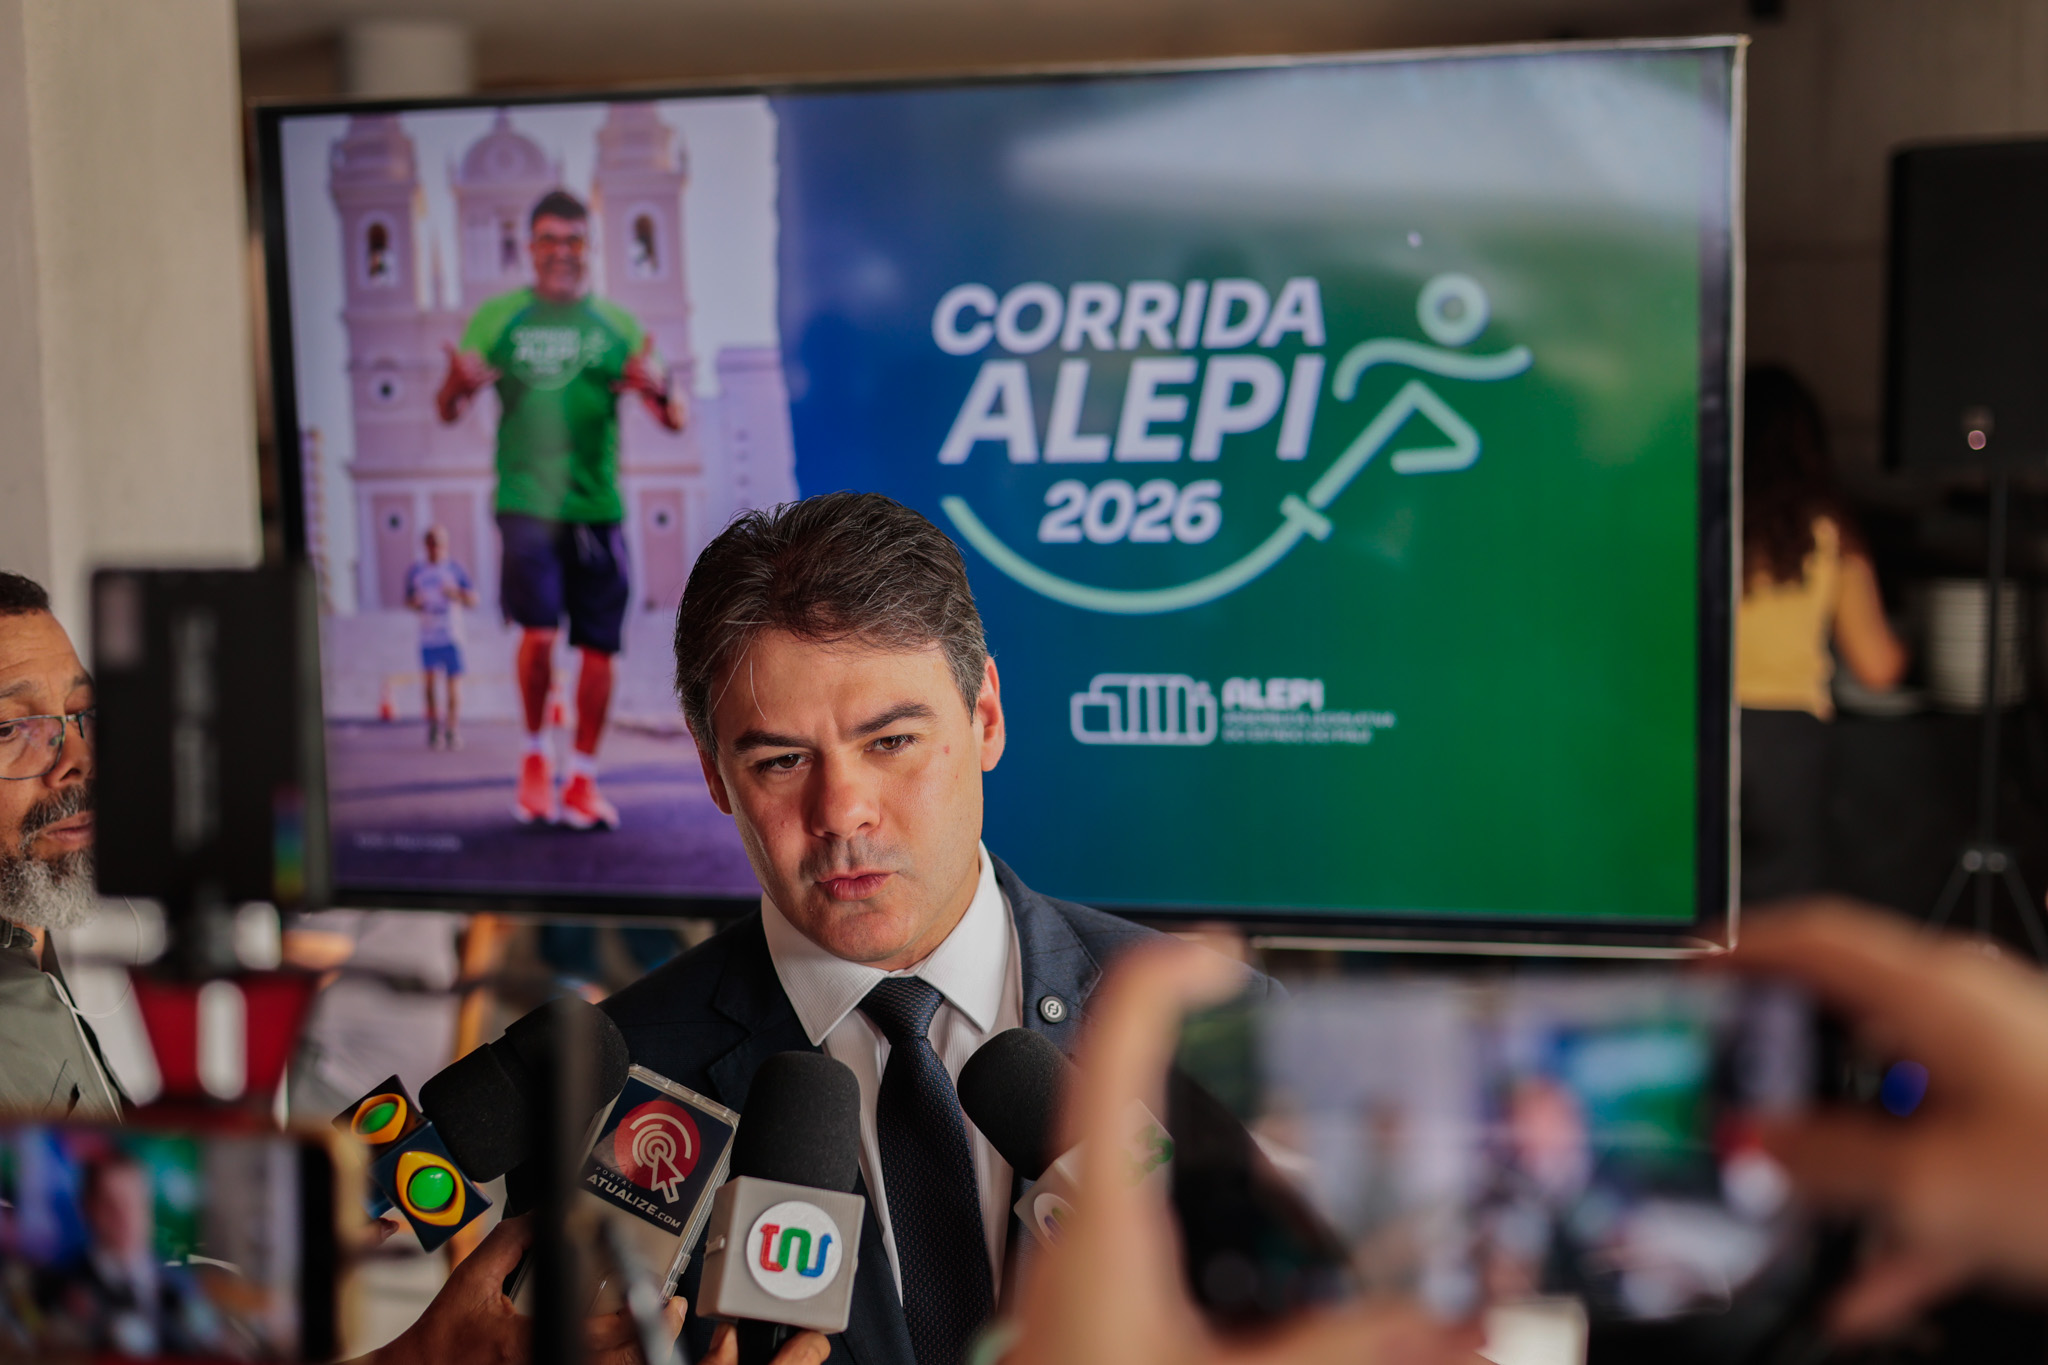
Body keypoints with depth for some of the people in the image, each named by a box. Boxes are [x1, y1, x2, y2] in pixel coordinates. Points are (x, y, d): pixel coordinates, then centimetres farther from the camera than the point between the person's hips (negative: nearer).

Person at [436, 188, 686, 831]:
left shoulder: (617, 325, 10)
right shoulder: (498, 317, 8)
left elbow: (677, 422, 7)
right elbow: (448, 411, 8)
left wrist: (660, 389, -17)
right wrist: (459, 384, -16)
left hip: (597, 507, 2)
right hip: (526, 502, -2)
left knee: (598, 645, 1)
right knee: (538, 633, -16)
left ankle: (583, 780, 14)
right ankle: (535, 755, 7)